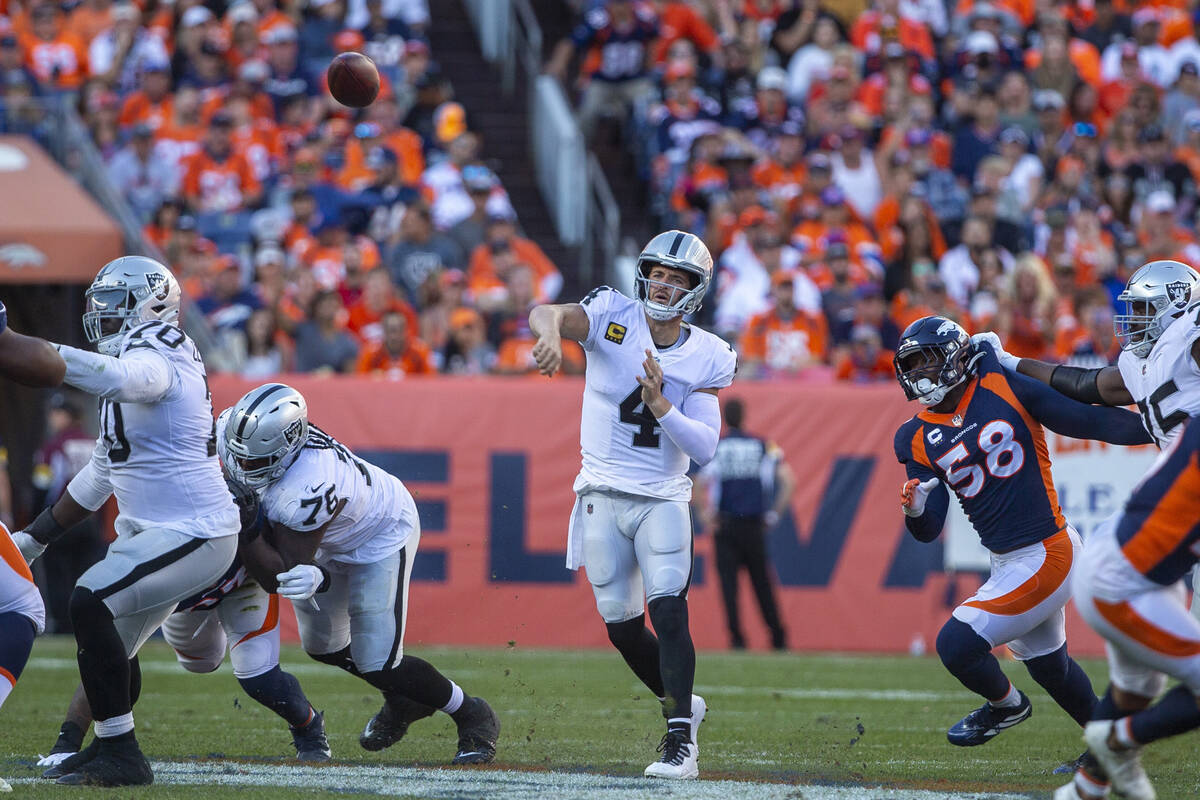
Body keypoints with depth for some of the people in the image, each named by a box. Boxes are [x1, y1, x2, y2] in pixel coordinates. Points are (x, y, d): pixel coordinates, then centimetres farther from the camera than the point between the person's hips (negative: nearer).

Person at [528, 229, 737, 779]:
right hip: (603, 495, 1)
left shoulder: (707, 358, -4)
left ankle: (681, 743, -19)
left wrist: (660, 405, -25)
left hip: (662, 499, -1)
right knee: (622, 625, 6)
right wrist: (550, 332, -52)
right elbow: (547, 314, -28)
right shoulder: (614, 317, -7)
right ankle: (680, 704, 31)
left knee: (668, 609, -19)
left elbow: (704, 447, -10)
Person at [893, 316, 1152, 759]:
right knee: (1048, 664, 23)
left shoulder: (1003, 390, -10)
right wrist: (914, 511, -23)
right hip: (1006, 562, 7)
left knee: (956, 644, -13)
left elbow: (1087, 422, -7)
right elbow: (929, 530, 1)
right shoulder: (920, 439, 4)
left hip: (1046, 554, -7)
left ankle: (1005, 703, 17)